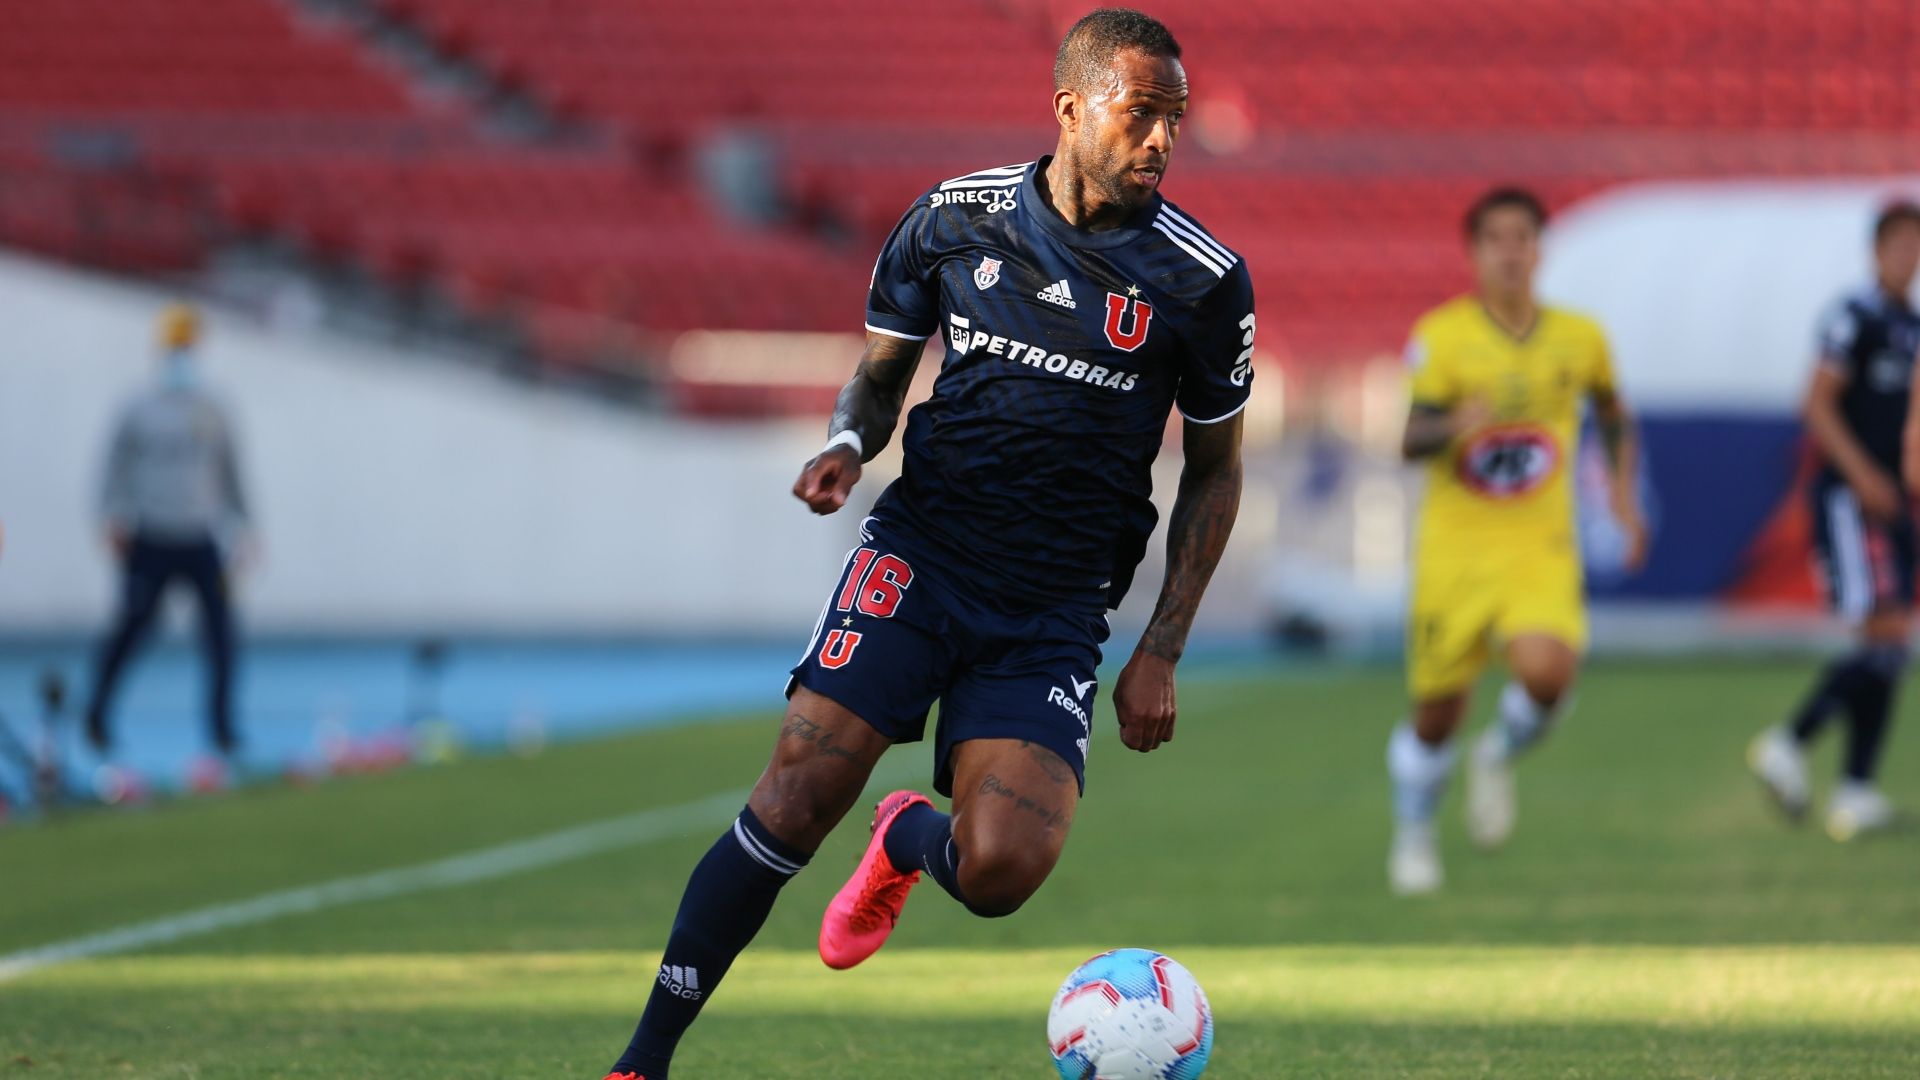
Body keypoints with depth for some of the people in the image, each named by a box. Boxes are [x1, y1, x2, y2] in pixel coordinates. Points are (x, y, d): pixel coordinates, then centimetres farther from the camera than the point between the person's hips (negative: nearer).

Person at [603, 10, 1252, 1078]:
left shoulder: (1205, 281, -2)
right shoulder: (953, 218, 2)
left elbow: (1215, 470, 9)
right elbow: (882, 371, 16)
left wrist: (1161, 653, 3)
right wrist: (848, 445, -8)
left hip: (1056, 611, 0)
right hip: (920, 547, 0)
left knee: (1001, 870, -19)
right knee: (801, 789, -19)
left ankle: (906, 842, 20)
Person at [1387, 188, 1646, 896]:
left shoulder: (1579, 338, 3)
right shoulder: (1442, 335, -6)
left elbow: (1613, 415, 22)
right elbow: (1411, 440, -13)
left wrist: (1623, 492, 9)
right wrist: (1456, 425, -35)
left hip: (1541, 551, 1)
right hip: (1455, 550, -1)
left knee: (1547, 671, -26)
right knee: (1437, 715, 5)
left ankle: (1499, 757, 8)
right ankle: (1414, 833, 34)